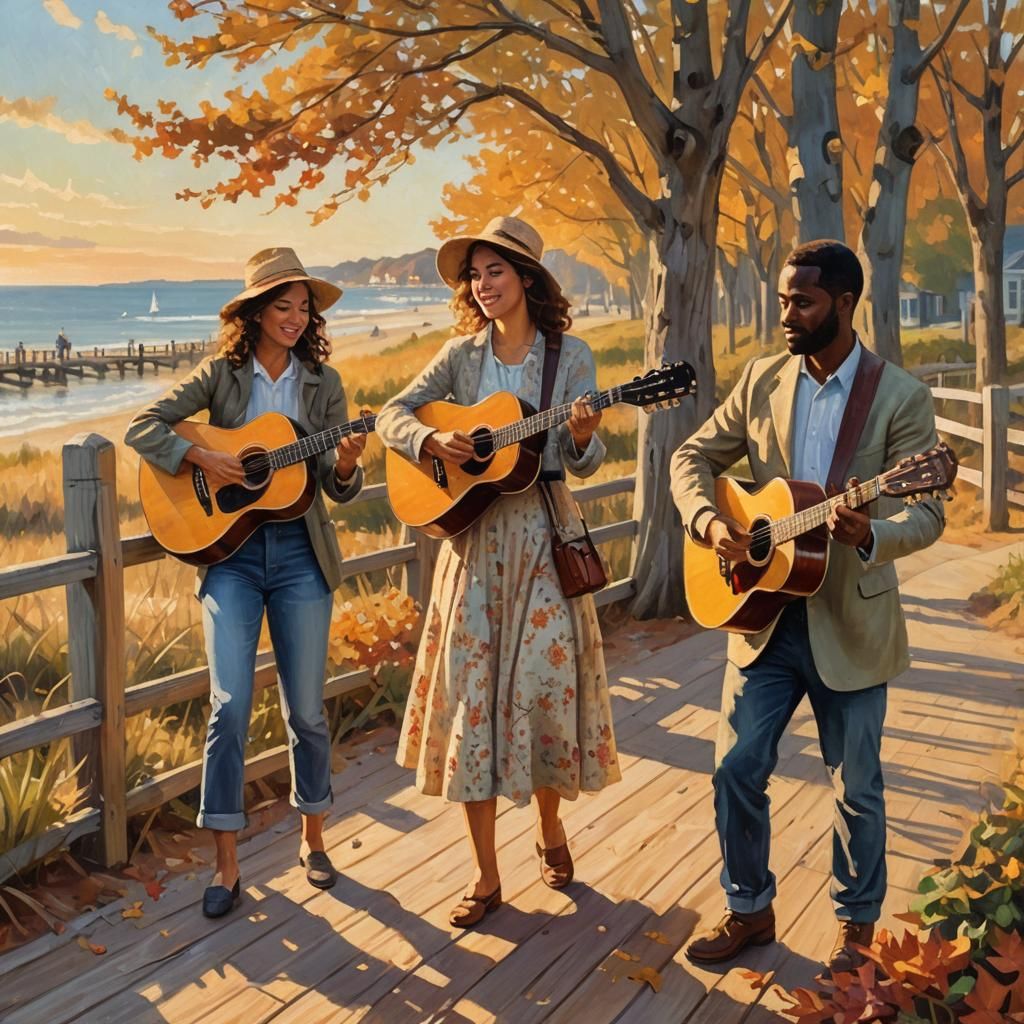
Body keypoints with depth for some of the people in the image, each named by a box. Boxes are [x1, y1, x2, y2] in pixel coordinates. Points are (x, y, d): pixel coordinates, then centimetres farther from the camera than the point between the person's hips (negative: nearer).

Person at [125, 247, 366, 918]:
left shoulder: (323, 382, 5)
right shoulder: (221, 375, 2)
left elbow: (340, 489, 3)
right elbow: (142, 426, -1)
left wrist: (346, 461, -18)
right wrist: (201, 457, -15)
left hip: (300, 553, 1)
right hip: (229, 548, -1)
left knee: (305, 710, 4)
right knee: (230, 705, -8)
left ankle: (313, 837, 25)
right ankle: (227, 864, 2)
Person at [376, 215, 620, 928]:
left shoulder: (571, 356, 0)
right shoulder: (462, 355, 6)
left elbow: (585, 464, -3)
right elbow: (392, 416, 4)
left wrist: (583, 435, -25)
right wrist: (432, 440, -15)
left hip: (544, 536, -2)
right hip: (475, 537, 2)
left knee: (543, 683, 1)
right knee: (471, 691, 0)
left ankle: (551, 829, 30)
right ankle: (487, 876, 10)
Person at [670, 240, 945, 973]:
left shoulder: (901, 396, -9)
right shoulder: (763, 380, 3)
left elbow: (928, 512, -12)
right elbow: (695, 457, 9)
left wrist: (871, 536, -33)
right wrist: (707, 520, -11)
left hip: (850, 623, -3)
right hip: (764, 613, 3)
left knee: (857, 787, 9)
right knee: (736, 768, 6)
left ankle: (858, 924, 30)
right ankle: (750, 910, 26)